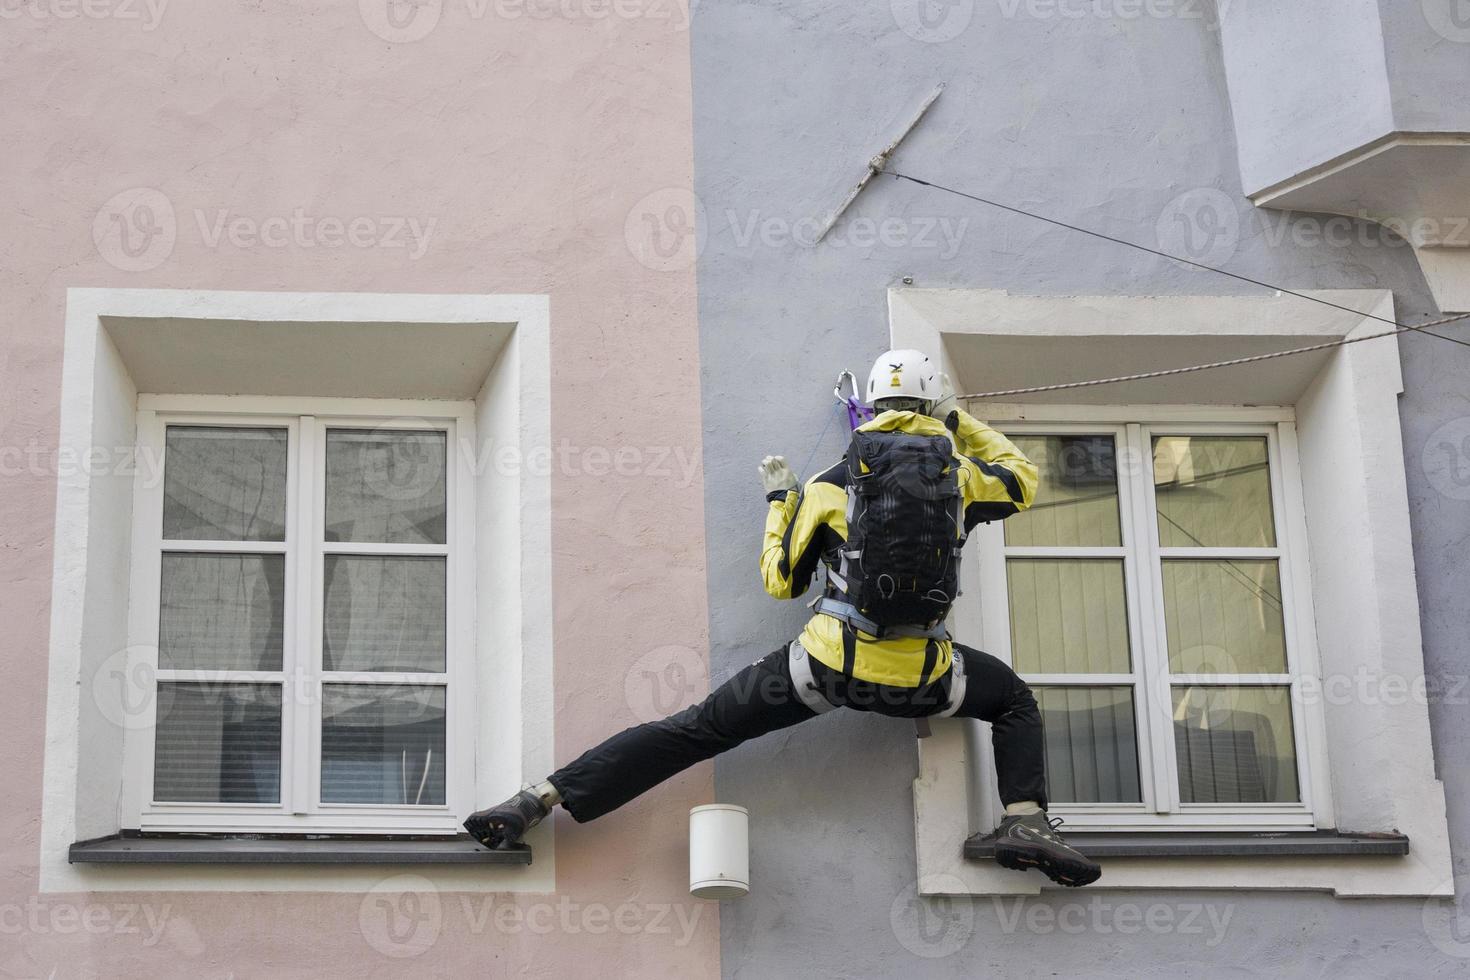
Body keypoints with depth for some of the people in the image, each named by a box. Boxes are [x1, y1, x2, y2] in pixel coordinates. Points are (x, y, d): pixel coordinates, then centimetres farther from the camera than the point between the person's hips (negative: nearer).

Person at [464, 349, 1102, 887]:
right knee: (1015, 700, 29)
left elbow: (780, 581, 11)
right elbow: (1022, 481, 29)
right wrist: (961, 425, 39)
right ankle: (1025, 820, 4)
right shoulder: (958, 473, 6)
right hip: (919, 678, 0)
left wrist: (780, 501, 25)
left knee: (700, 728, 7)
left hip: (828, 665, 0)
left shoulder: (832, 484, 4)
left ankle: (544, 797, 0)